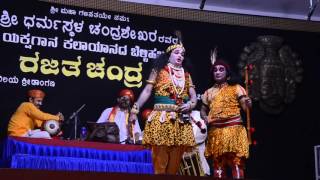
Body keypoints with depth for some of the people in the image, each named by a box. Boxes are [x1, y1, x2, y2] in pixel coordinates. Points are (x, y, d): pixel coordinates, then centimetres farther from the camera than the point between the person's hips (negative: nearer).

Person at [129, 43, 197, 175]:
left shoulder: (186, 75, 18)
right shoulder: (159, 71, 7)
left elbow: (193, 96, 14)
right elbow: (147, 91, 1)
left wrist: (190, 104, -8)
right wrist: (135, 110, -8)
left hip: (181, 121, 4)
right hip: (161, 119, -4)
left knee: (175, 161, 5)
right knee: (160, 160, -7)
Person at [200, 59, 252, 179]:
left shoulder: (235, 88, 4)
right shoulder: (209, 92, 15)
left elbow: (245, 106, -4)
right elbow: (203, 110, 22)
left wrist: (248, 104, -28)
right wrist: (205, 117, 0)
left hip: (233, 129, -4)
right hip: (215, 132, 4)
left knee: (236, 162, -9)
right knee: (217, 163, 7)